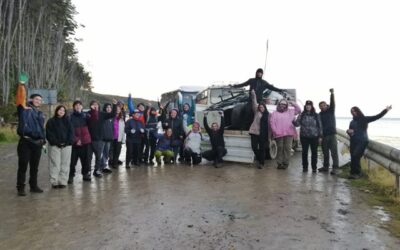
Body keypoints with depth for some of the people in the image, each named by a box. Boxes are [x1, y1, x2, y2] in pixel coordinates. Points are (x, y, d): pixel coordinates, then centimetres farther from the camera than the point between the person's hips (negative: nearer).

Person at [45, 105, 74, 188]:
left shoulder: (67, 121, 13)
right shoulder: (51, 121, 5)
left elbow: (71, 132, 8)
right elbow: (49, 134, -1)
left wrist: (68, 142, -5)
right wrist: (56, 142, -11)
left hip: (66, 145, 2)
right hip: (54, 146, -2)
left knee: (65, 164, 1)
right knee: (55, 164, -5)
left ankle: (63, 181, 7)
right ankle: (54, 182, 0)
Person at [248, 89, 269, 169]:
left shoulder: (267, 114, 7)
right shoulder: (256, 111, 7)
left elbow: (269, 125, 4)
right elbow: (254, 102, -2)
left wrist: (269, 135, -2)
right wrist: (253, 94, -10)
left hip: (263, 134, 0)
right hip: (254, 132, 0)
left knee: (262, 148, 3)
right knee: (254, 147, -3)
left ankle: (261, 163, 12)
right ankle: (258, 158, 23)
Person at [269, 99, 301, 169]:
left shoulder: (290, 111, 17)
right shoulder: (274, 113, 9)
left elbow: (299, 110, 17)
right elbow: (272, 123, 1)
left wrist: (293, 104, 6)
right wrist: (275, 131, -10)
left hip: (289, 133, 2)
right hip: (279, 134, -1)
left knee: (287, 148, -3)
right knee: (280, 148, 1)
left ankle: (285, 163, 2)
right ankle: (279, 163, 7)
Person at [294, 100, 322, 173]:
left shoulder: (316, 115, 3)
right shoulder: (302, 115, 3)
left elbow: (320, 126, 5)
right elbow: (297, 123, -6)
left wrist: (320, 136, 1)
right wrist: (294, 121, -29)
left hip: (314, 137, 0)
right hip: (304, 137, 0)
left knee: (314, 152, 4)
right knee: (304, 152, 4)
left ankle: (314, 167, 14)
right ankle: (305, 167, 14)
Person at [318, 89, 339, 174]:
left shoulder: (331, 111, 4)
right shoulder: (320, 115, 9)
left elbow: (332, 103, -14)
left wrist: (332, 93, -28)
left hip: (332, 134, -3)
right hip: (324, 135, 3)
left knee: (334, 152, -6)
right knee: (325, 152, 11)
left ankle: (335, 168, -6)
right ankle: (325, 166, 21)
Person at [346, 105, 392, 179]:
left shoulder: (364, 119, 3)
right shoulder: (352, 122, 17)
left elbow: (377, 117, -4)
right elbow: (349, 132, 22)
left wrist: (385, 110, -16)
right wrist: (348, 131, -3)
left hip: (362, 141, -5)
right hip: (353, 142, 5)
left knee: (355, 156, -17)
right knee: (353, 158, -1)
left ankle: (357, 173, -6)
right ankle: (354, 173, 8)